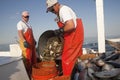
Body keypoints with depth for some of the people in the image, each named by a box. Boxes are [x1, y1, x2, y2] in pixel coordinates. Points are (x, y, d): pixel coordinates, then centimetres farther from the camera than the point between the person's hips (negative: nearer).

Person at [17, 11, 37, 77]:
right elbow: (20, 33, -20)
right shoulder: (20, 23, -7)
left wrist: (34, 40, 24)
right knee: (27, 58, -6)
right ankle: (27, 73, 3)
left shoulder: (28, 24, 21)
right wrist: (24, 41, -31)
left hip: (31, 43, 9)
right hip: (26, 43, -9)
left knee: (33, 58, 15)